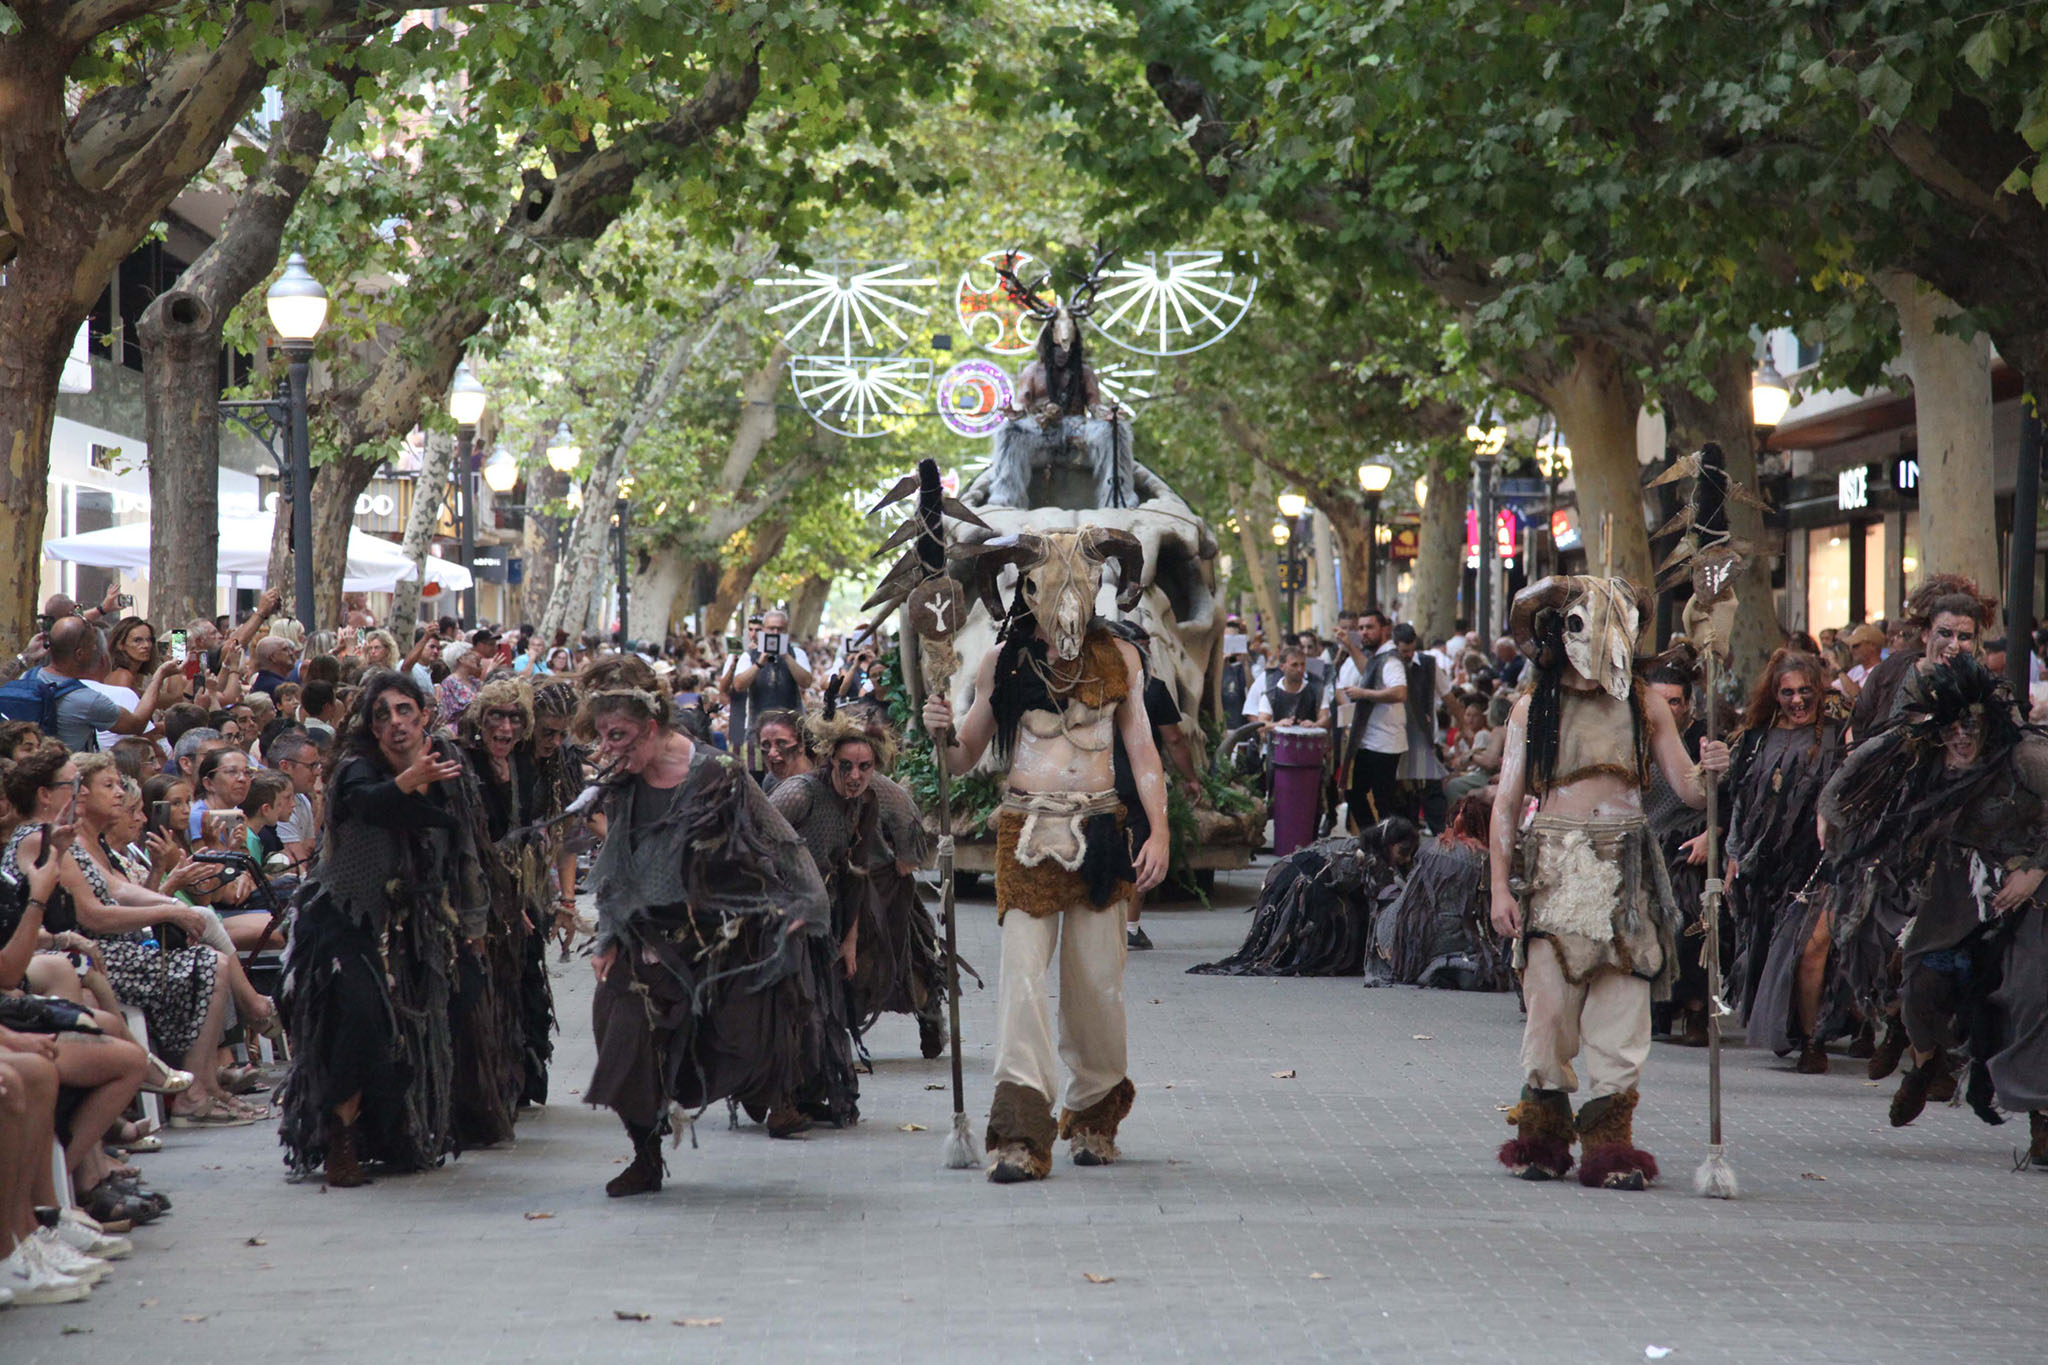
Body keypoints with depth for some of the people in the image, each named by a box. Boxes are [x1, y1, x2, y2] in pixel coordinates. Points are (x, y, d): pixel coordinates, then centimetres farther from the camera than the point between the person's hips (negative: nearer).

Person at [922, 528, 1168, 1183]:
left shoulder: (1119, 658, 7)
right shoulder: (1004, 661, 4)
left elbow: (1141, 750, 10)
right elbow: (964, 757, 10)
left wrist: (1159, 832, 0)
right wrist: (942, 733, -12)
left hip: (1099, 832, 2)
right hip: (1027, 832, -1)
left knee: (1098, 978, 5)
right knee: (1022, 973, -13)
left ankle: (1093, 1116, 24)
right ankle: (1021, 1134, -19)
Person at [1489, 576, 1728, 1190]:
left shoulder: (1644, 705, 8)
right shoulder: (1532, 711, 5)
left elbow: (1686, 788, 6)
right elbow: (1506, 802, 6)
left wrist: (1707, 772, -18)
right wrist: (1501, 887, -2)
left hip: (1626, 869, 1)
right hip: (1554, 867, -1)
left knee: (1622, 1002, -3)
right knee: (1550, 997, -6)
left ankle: (1608, 1141, 1)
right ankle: (1542, 1137, 8)